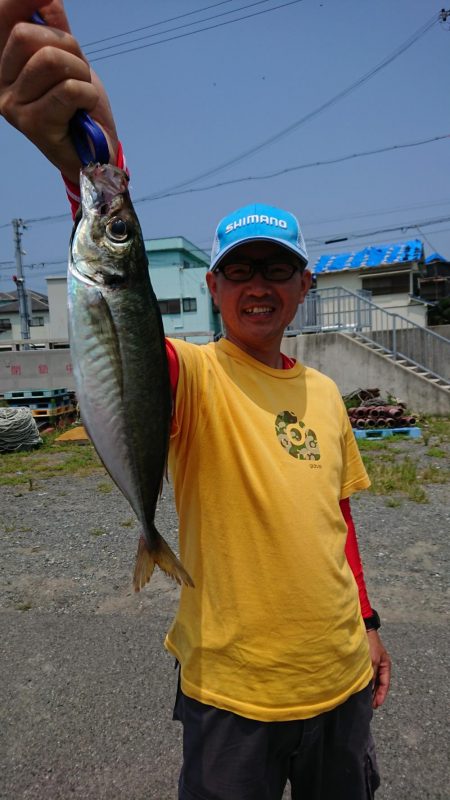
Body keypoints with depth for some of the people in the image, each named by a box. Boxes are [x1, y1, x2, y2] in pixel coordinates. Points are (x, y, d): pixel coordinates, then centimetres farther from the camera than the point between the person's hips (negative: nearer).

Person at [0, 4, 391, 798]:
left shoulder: (325, 392, 1)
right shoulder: (194, 376, -15)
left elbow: (337, 514, 9)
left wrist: (366, 623, 14)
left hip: (342, 680, 6)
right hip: (232, 694, -5)